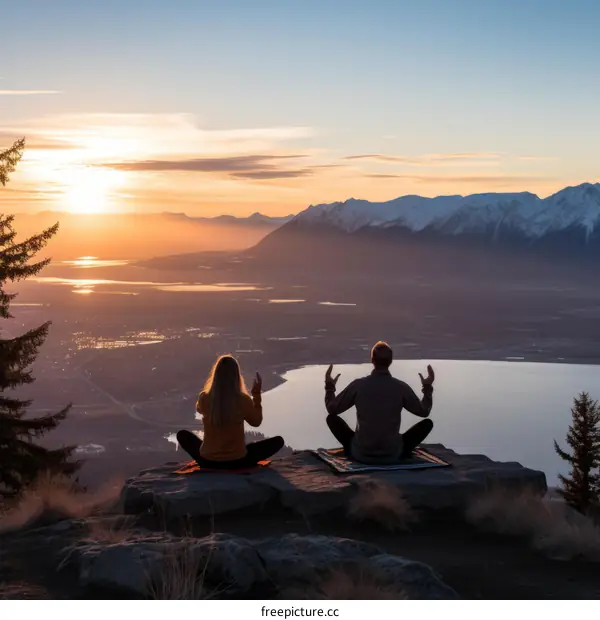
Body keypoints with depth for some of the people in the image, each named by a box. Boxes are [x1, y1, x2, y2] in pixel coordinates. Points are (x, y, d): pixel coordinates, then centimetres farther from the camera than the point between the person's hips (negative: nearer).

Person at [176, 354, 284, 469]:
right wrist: (256, 395, 9)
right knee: (278, 441, 12)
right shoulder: (243, 400, -16)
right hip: (237, 461, -2)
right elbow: (256, 422, 5)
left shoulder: (204, 398, -12)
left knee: (182, 435, 29)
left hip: (208, 460, 2)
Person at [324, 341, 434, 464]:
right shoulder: (402, 387, -8)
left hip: (361, 454, 0)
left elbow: (332, 409, 3)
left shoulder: (358, 385, -9)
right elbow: (424, 411, 8)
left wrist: (329, 386, 19)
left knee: (332, 418, 18)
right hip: (393, 455, 0)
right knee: (427, 423, 15)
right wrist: (428, 387, 20)